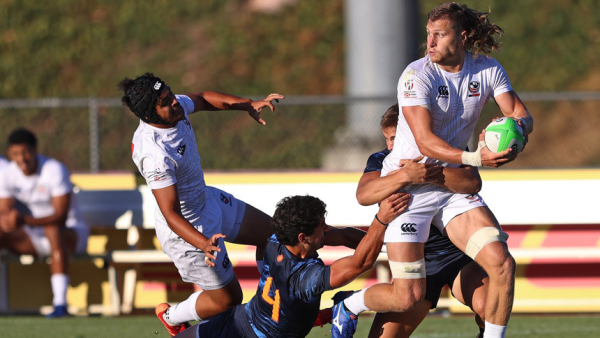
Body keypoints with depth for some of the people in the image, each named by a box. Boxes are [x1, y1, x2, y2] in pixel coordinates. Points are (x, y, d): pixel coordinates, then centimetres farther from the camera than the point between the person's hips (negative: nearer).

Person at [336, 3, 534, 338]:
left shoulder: (488, 70, -1)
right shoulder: (417, 75, -18)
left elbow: (523, 116, -3)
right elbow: (425, 141, -27)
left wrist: (517, 125, -29)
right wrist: (474, 158, -41)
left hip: (452, 185, 5)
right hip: (406, 185, -5)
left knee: (502, 263, -16)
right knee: (408, 297, -8)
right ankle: (348, 305, 23)